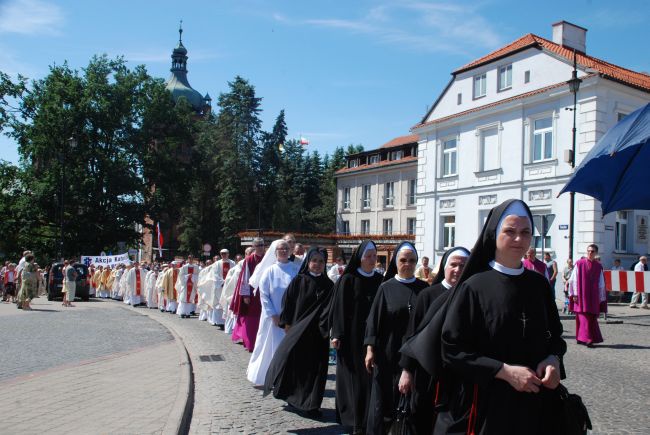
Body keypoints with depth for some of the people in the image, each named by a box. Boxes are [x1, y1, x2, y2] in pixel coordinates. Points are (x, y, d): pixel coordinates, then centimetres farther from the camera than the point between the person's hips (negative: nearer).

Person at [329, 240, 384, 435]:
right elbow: (339, 308, -6)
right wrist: (337, 334, -12)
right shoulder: (347, 280, -4)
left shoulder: (380, 280, 6)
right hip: (352, 337, -3)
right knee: (354, 379, 3)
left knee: (372, 378, 4)